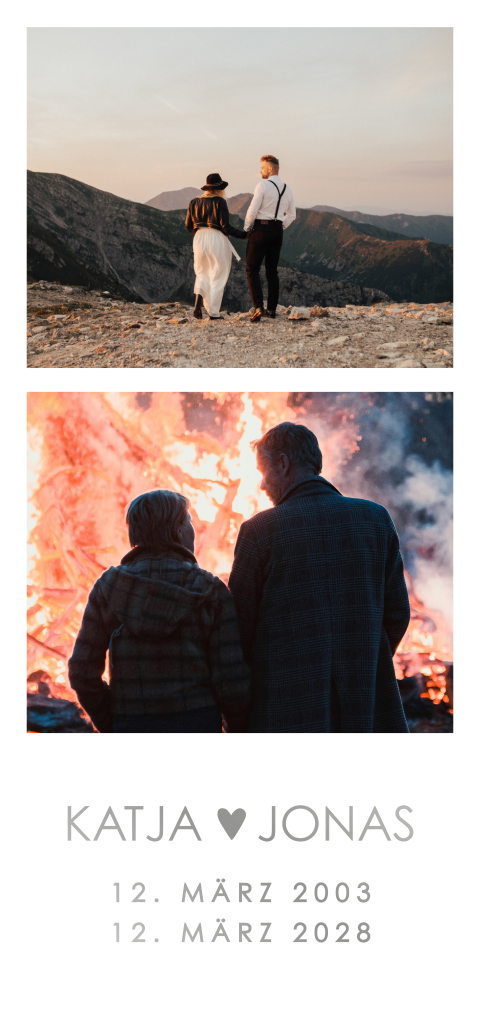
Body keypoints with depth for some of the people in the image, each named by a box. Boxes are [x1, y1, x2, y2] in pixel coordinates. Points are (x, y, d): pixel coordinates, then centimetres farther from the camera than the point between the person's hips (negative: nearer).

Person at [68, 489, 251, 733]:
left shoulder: (108, 588, -2)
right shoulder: (210, 592, -7)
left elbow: (83, 671, -2)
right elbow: (231, 678, -9)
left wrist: (109, 728, 12)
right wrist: (239, 733, 7)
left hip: (132, 731, 2)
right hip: (196, 731, -2)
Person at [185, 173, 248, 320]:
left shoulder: (194, 202, 6)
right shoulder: (219, 202, -8)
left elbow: (188, 225, 9)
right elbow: (225, 226, -13)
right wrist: (243, 235, -4)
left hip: (199, 239, 4)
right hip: (217, 240, -4)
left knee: (202, 273, 19)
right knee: (217, 276, 6)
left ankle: (198, 299, -7)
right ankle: (213, 312, 5)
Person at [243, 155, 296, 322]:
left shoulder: (263, 185, -11)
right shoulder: (287, 189, 10)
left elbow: (253, 210, -15)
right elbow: (291, 215, 17)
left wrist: (247, 228, 0)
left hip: (260, 229, -6)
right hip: (278, 230, 6)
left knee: (252, 270, -3)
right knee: (272, 271, 13)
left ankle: (258, 307, -18)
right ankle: (272, 309, 14)